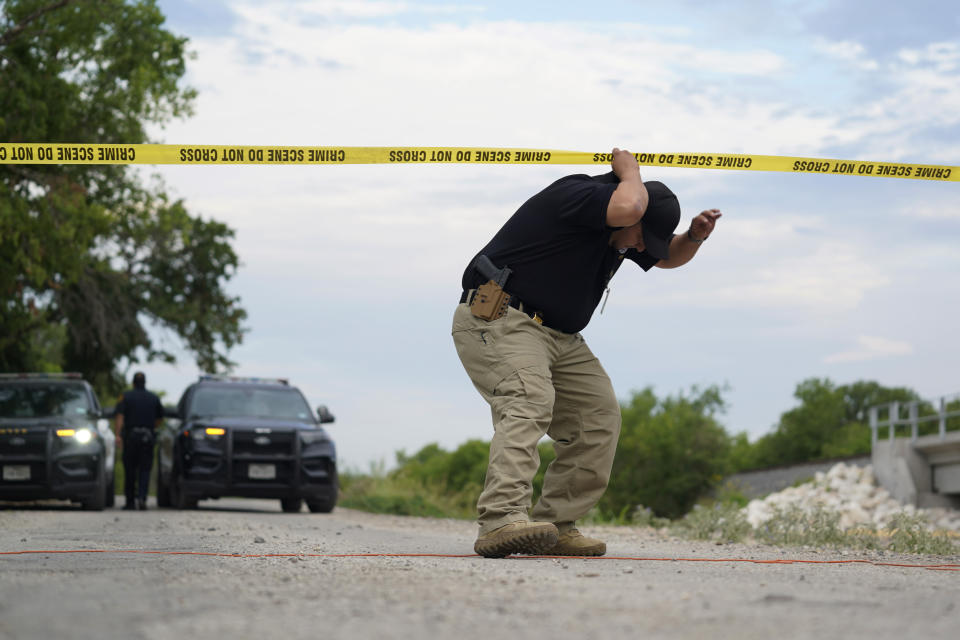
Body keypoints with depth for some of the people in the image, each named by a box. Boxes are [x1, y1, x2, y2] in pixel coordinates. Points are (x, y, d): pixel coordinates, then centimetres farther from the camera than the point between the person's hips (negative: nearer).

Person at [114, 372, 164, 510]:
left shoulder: (127, 397, 2)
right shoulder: (154, 398, 8)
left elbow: (120, 416, -9)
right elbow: (159, 419, 14)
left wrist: (118, 434, -15)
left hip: (130, 436, -1)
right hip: (147, 437, 1)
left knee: (129, 470, 8)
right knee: (145, 470, -1)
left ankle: (130, 501, 11)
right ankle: (141, 497, -19)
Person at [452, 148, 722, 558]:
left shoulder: (619, 232, 12)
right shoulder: (574, 196, -17)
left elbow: (668, 258, 27)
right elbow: (627, 206, -37)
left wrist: (695, 237, 5)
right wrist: (629, 170, -15)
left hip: (559, 336, 10)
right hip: (498, 320, -10)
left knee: (599, 416, 4)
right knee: (529, 401, -30)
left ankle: (556, 525, 2)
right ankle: (501, 520, -44)